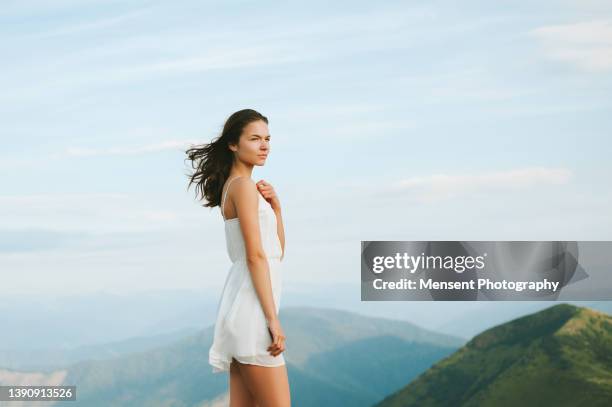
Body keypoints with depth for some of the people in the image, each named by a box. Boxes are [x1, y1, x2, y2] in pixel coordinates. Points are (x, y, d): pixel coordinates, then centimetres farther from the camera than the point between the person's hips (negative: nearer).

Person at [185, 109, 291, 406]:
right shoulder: (243, 185, -8)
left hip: (241, 305, 9)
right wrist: (273, 318, -19)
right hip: (251, 307, -9)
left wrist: (275, 206, 7)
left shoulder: (231, 186, 19)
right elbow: (255, 256, -16)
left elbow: (277, 253, 20)